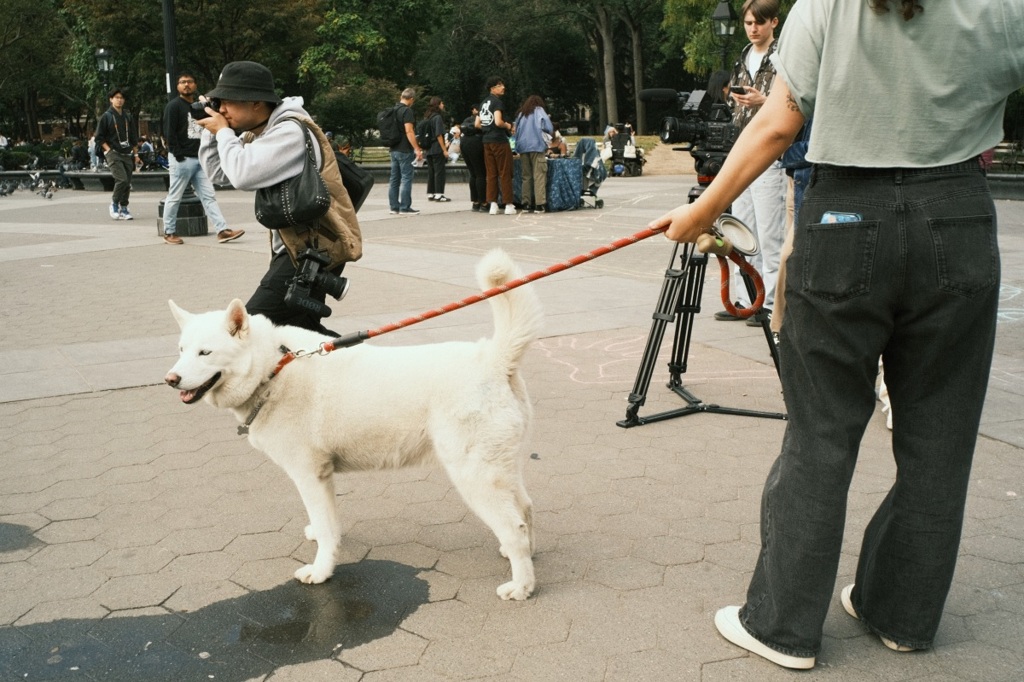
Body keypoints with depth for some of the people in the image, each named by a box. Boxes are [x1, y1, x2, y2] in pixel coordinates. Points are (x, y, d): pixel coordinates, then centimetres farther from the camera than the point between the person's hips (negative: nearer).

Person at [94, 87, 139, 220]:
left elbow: (133, 137, 21)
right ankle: (114, 203, 0)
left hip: (127, 154, 5)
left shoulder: (127, 117, 15)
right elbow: (99, 137, -1)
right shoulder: (106, 116, 0)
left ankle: (124, 208, 12)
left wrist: (135, 154, 16)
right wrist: (109, 151, -11)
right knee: (122, 179, -19)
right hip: (113, 154, -5)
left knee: (127, 183, 2)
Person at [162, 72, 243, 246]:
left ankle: (222, 230, -3)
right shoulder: (174, 106, -4)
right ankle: (169, 233, 9)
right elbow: (169, 133, -11)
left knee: (208, 196, 1)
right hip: (182, 159, -7)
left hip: (199, 159, 7)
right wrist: (179, 156, -16)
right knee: (174, 198, 0)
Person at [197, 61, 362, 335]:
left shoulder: (290, 131, -20)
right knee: (302, 326, 18)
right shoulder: (259, 133, 11)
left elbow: (243, 175, -28)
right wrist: (211, 131, 1)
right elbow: (218, 173, 14)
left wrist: (223, 132, -12)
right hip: (297, 245, 11)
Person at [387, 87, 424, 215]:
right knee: (406, 178, -5)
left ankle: (394, 207, 12)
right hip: (405, 150, -9)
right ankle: (405, 208, -5)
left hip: (394, 149, 9)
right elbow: (409, 131, -20)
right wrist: (417, 149, -19)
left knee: (394, 179, 9)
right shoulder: (407, 111, -13)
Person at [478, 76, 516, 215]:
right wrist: (507, 126, -4)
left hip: (487, 141, 8)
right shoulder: (497, 102, -10)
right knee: (505, 174, -2)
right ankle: (509, 205, -1)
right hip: (499, 141, -7)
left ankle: (493, 204, 6)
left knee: (491, 174, 8)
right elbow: (498, 122, -22)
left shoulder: (484, 102, 15)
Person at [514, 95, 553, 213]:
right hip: (537, 146, -5)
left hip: (523, 147, 5)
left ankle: (526, 204, 4)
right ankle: (539, 204, -13)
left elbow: (517, 131, 22)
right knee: (539, 176, -6)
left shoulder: (520, 113, 20)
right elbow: (549, 128, 0)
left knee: (526, 176, 8)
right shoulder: (538, 110, 7)